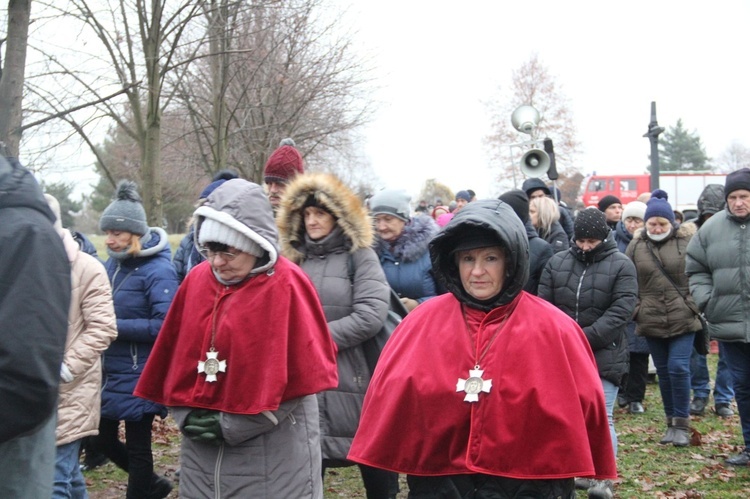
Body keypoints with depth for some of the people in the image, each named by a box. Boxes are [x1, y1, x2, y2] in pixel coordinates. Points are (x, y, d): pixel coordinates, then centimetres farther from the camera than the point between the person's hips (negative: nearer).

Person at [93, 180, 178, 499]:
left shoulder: (158, 270, -16)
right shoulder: (114, 263, 6)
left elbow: (164, 325, -23)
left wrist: (115, 327, -22)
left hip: (139, 374, -8)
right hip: (111, 370, 8)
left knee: (137, 445, 4)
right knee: (102, 438, 15)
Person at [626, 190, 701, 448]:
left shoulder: (688, 240, -2)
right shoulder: (636, 245, 4)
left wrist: (697, 304, -3)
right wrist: (636, 309, 3)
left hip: (683, 318, -3)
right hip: (652, 320, 3)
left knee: (679, 368, -9)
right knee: (663, 372, 10)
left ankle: (681, 424, 4)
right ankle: (671, 422, 21)